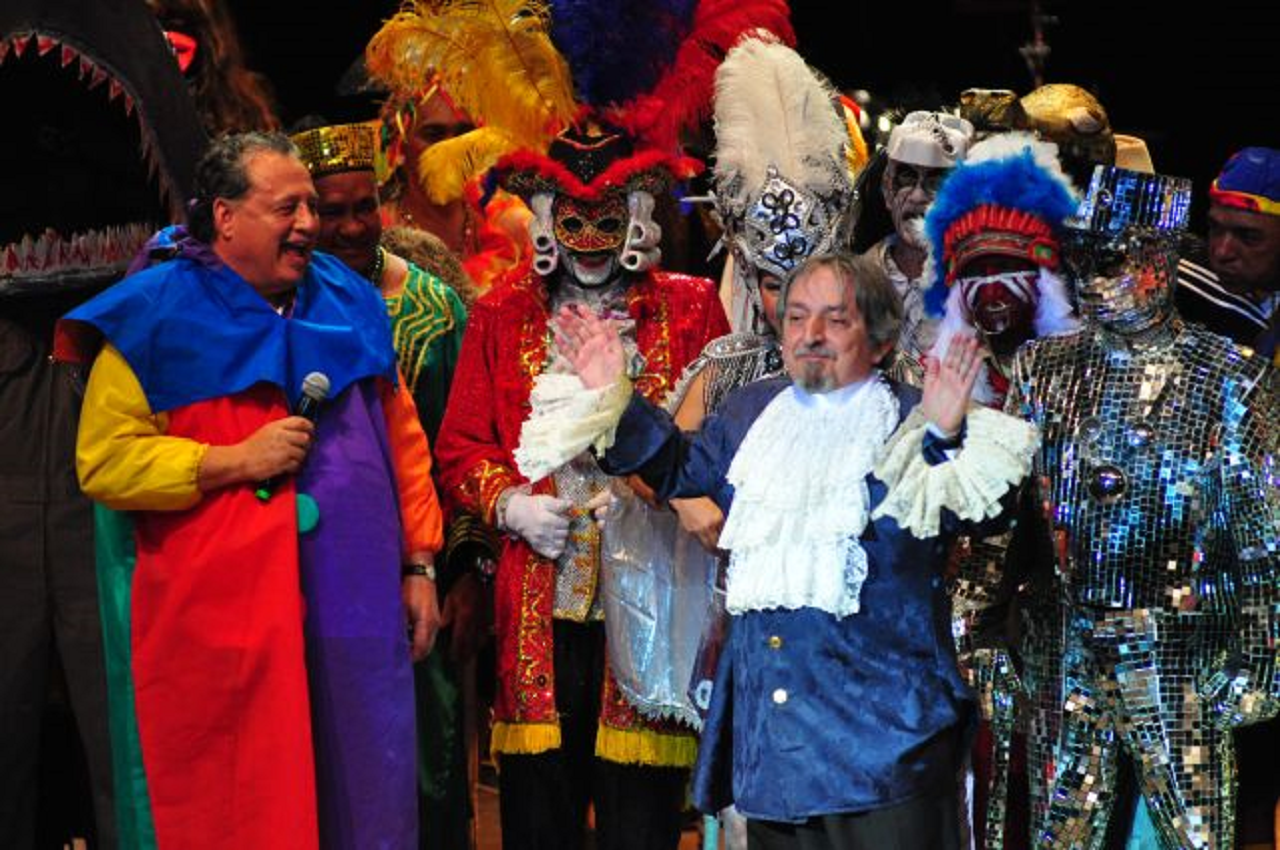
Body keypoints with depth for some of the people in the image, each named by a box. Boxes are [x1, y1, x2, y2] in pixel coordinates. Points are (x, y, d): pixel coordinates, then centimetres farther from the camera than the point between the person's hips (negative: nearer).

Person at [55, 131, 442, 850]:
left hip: (355, 612, 4)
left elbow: (403, 439, 18)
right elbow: (104, 461, -7)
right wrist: (233, 461, -14)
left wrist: (419, 564, 12)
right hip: (224, 620, -4)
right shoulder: (157, 318, -1)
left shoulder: (352, 304, 14)